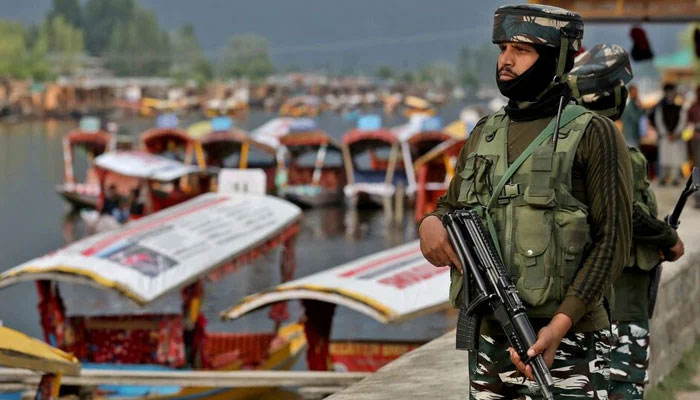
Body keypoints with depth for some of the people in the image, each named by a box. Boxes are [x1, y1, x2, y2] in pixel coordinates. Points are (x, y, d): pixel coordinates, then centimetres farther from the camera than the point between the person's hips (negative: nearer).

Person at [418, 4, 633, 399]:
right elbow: (453, 206, 24)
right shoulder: (484, 134, 13)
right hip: (489, 341, 6)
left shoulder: (593, 134, -5)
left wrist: (560, 324, -18)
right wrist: (431, 223, -2)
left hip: (566, 346, -6)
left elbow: (613, 241, -9)